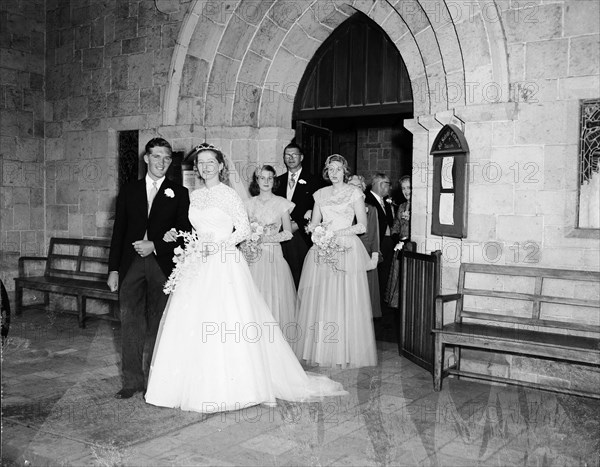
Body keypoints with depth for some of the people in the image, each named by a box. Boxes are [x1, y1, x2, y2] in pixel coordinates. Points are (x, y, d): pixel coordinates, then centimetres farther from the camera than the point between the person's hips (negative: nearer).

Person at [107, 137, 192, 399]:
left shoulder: (179, 193, 7)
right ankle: (132, 380, 9)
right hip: (131, 263, 2)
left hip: (163, 265, -2)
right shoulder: (129, 191, 13)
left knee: (157, 324, 3)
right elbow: (118, 231, 10)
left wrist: (154, 245, -10)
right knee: (130, 322, 1)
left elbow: (184, 232, 2)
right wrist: (113, 269, 5)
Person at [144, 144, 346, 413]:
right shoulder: (194, 196, 12)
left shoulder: (228, 194, -4)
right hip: (198, 266, 6)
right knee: (191, 326, 4)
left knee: (227, 324, -5)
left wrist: (219, 245, -17)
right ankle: (198, 388, 15)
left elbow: (244, 229, -6)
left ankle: (230, 388, 8)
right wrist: (177, 236, 4)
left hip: (224, 266, -6)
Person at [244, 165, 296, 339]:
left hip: (273, 255, -2)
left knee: (274, 297, -3)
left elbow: (288, 233, -1)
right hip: (253, 257, 2)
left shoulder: (281, 203, 1)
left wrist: (265, 239, -11)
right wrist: (247, 244, -6)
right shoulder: (249, 204, 9)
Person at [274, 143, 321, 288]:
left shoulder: (311, 180, 4)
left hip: (301, 234, -3)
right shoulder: (279, 180, 16)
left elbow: (315, 208, -3)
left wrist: (298, 224, -11)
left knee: (301, 273, -6)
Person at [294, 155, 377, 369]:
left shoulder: (354, 193, 2)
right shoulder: (320, 194, 14)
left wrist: (337, 233, -12)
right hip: (323, 250, 4)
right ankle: (321, 350, 8)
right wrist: (318, 231, -7)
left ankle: (346, 353, 3)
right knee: (321, 300, 1)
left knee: (346, 300, -5)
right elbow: (314, 224, 16)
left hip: (346, 249, -4)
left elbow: (362, 225, -3)